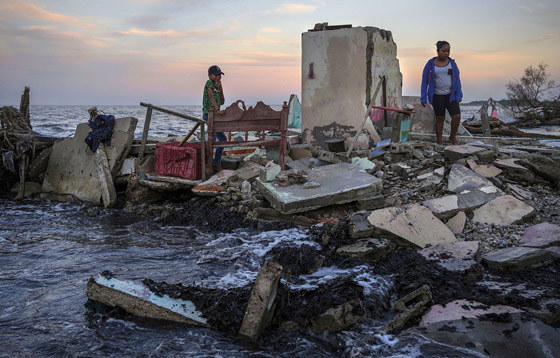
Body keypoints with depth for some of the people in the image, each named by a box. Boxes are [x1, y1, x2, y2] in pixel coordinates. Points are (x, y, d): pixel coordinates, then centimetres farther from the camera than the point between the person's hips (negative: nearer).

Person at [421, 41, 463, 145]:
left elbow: (457, 79, 6)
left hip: (450, 95, 2)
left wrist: (459, 96, 0)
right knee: (440, 119, 2)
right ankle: (439, 143, 12)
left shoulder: (452, 63, 3)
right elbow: (424, 81, -2)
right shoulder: (430, 64, -4)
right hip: (437, 96, -2)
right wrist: (423, 99, -6)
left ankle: (452, 137, 13)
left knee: (457, 116, -10)